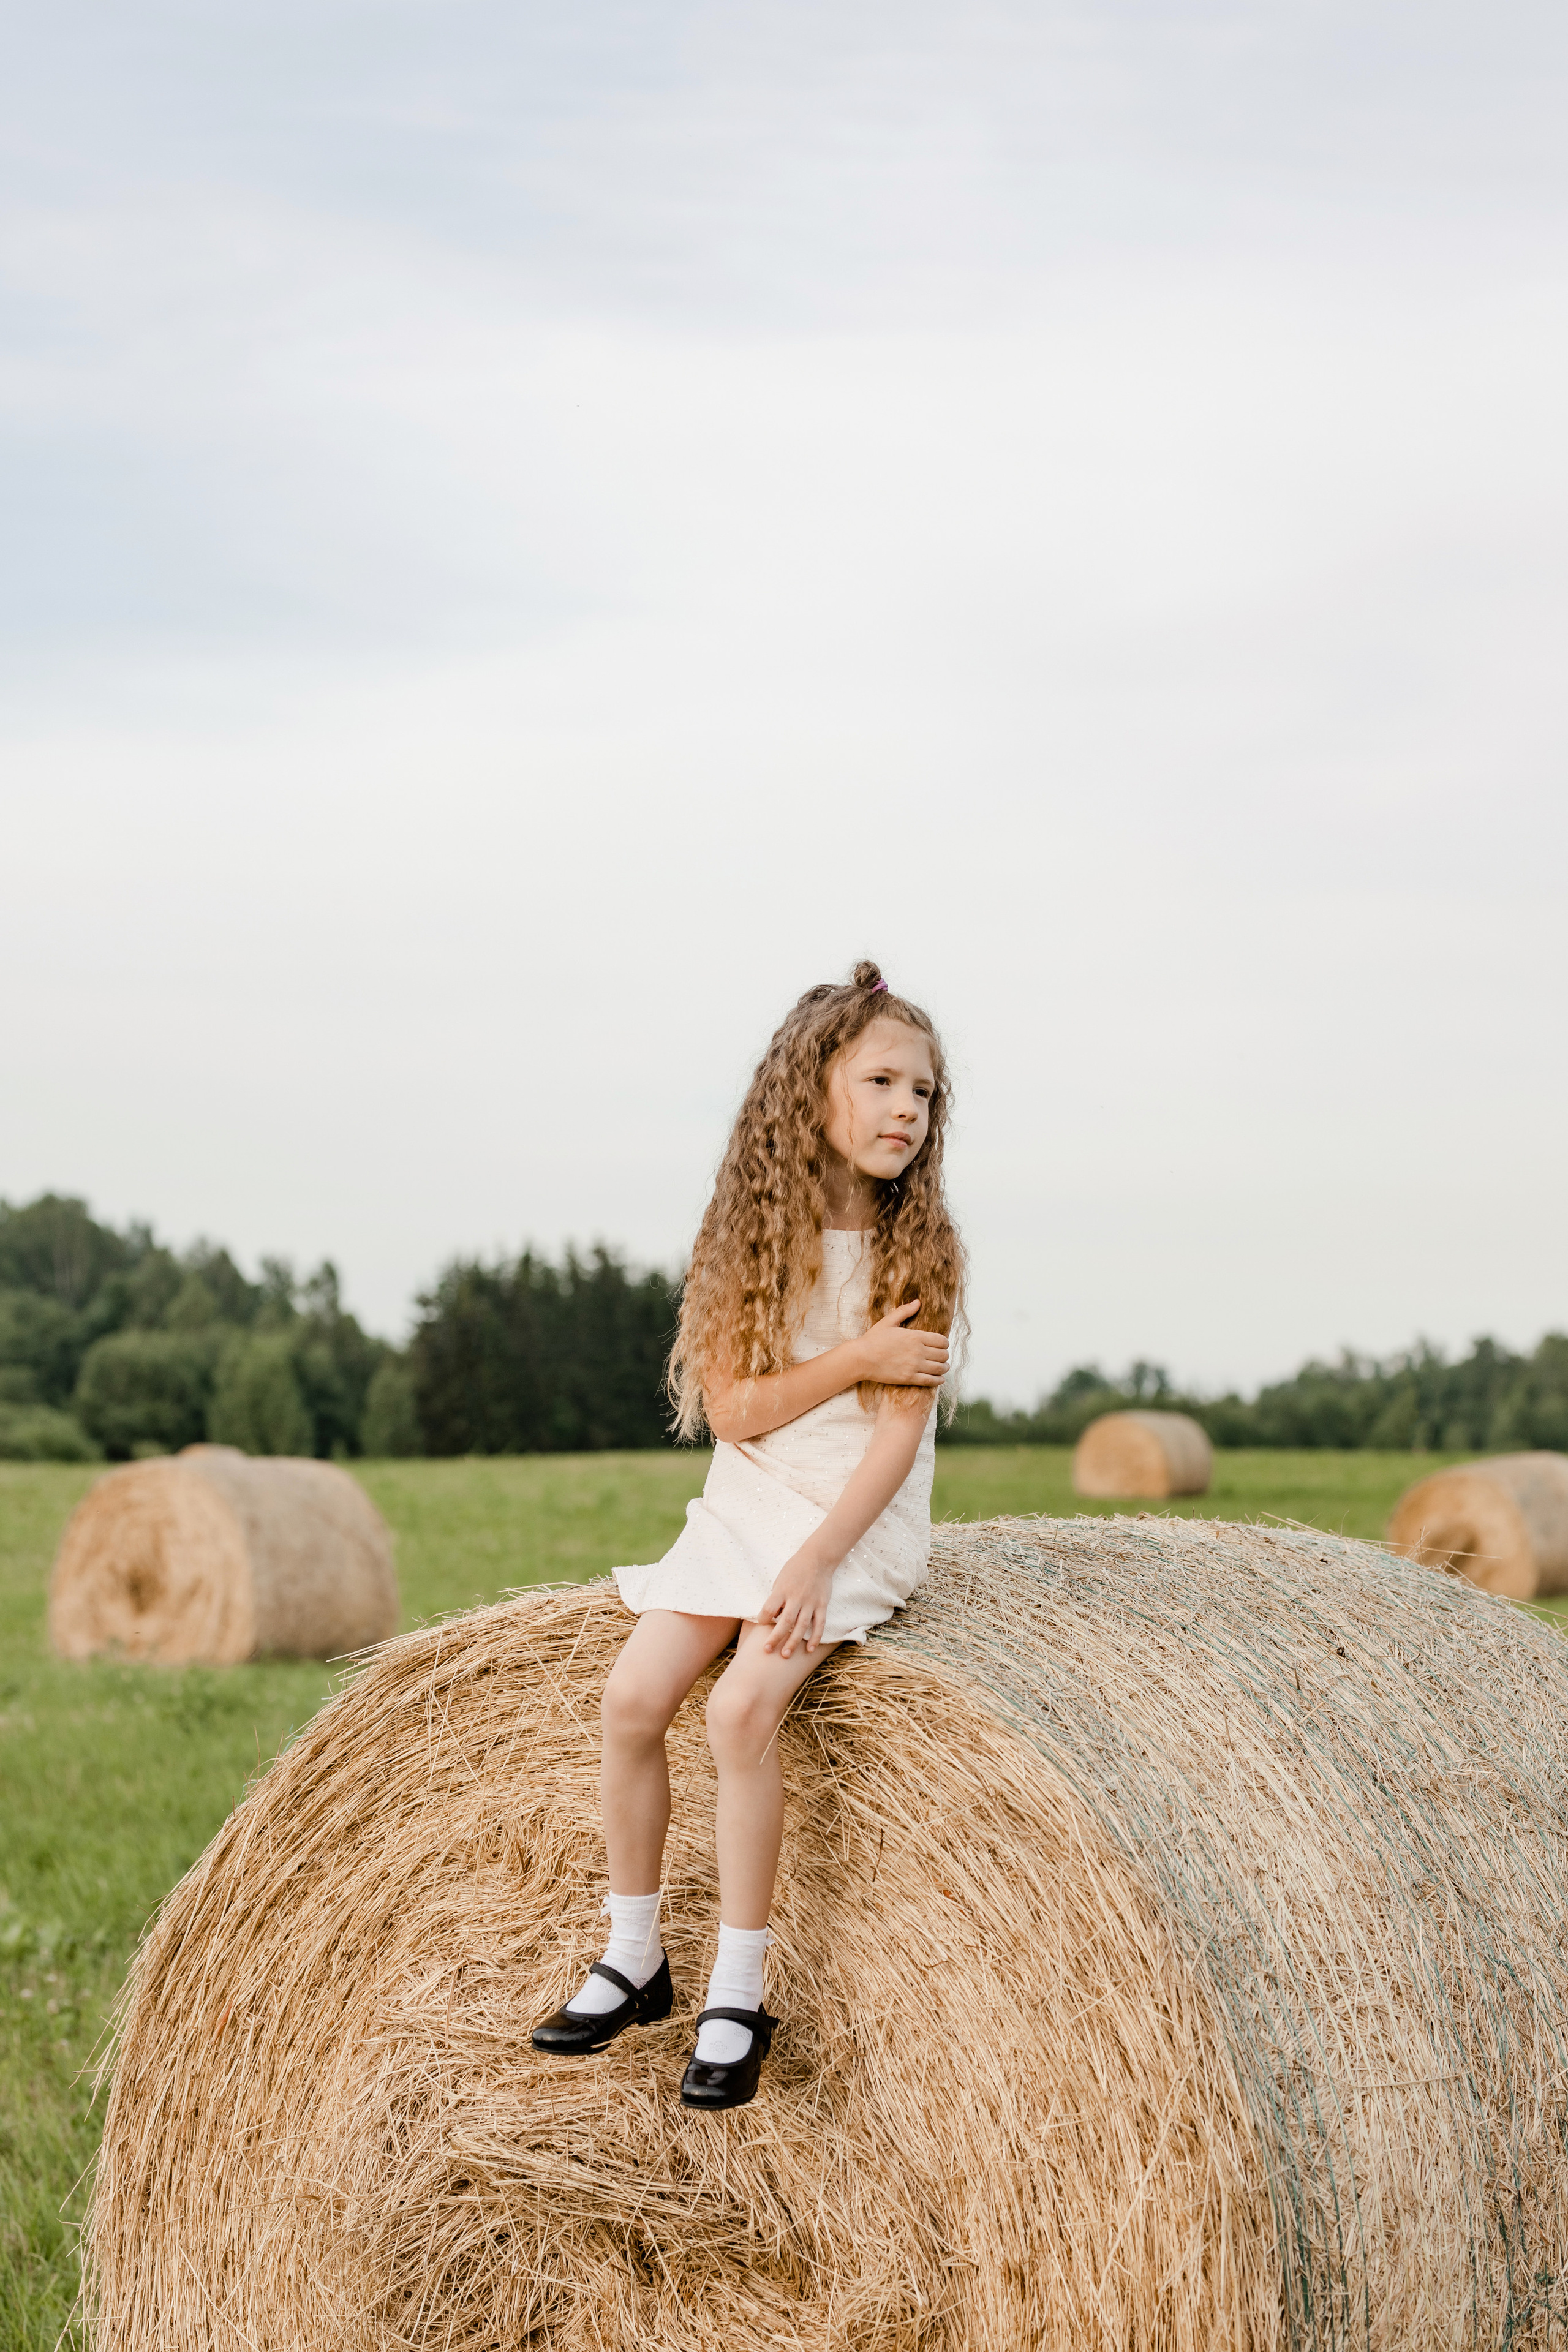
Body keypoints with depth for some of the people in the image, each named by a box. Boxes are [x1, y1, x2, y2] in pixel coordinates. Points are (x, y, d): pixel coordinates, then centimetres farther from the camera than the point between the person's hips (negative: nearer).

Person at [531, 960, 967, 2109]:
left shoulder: (921, 1247, -7)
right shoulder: (753, 1236, 1)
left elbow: (899, 1430, -13)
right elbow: (733, 1409, -6)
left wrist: (817, 1559, -22)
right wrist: (856, 1355, -16)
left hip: (862, 1525, -4)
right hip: (745, 1507, 4)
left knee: (742, 1706, -25)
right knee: (633, 1697, -14)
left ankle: (739, 2002, -14)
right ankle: (635, 1961, 6)